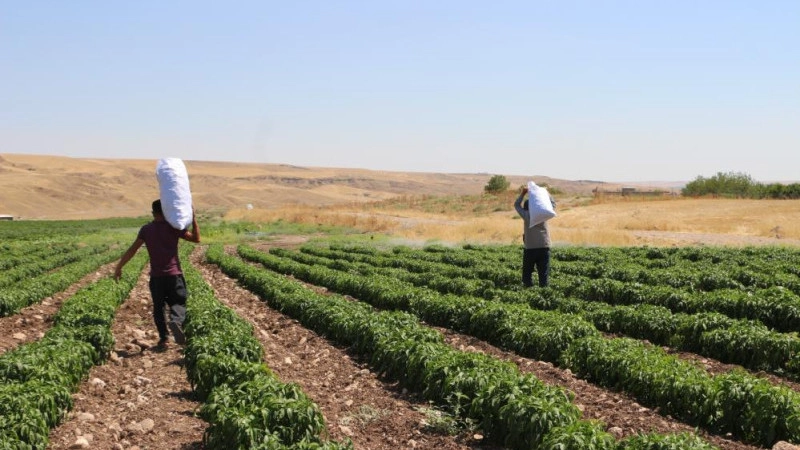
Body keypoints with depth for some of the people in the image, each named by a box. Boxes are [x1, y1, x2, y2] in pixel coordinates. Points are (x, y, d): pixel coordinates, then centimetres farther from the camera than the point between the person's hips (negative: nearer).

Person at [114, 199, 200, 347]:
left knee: (158, 307, 12)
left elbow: (133, 249, -2)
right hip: (174, 274, -1)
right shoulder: (173, 227, -3)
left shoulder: (146, 229, 3)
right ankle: (176, 321, -25)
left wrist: (119, 267, 2)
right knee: (178, 303, 7)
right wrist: (193, 219, 3)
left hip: (156, 275, 2)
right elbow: (196, 238, -1)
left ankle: (163, 337, 3)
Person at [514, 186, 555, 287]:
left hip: (530, 249, -2)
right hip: (544, 248, 2)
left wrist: (522, 194, 16)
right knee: (543, 273, 4)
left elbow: (517, 205, 15)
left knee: (527, 272, 8)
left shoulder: (526, 215, -1)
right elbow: (553, 203, 20)